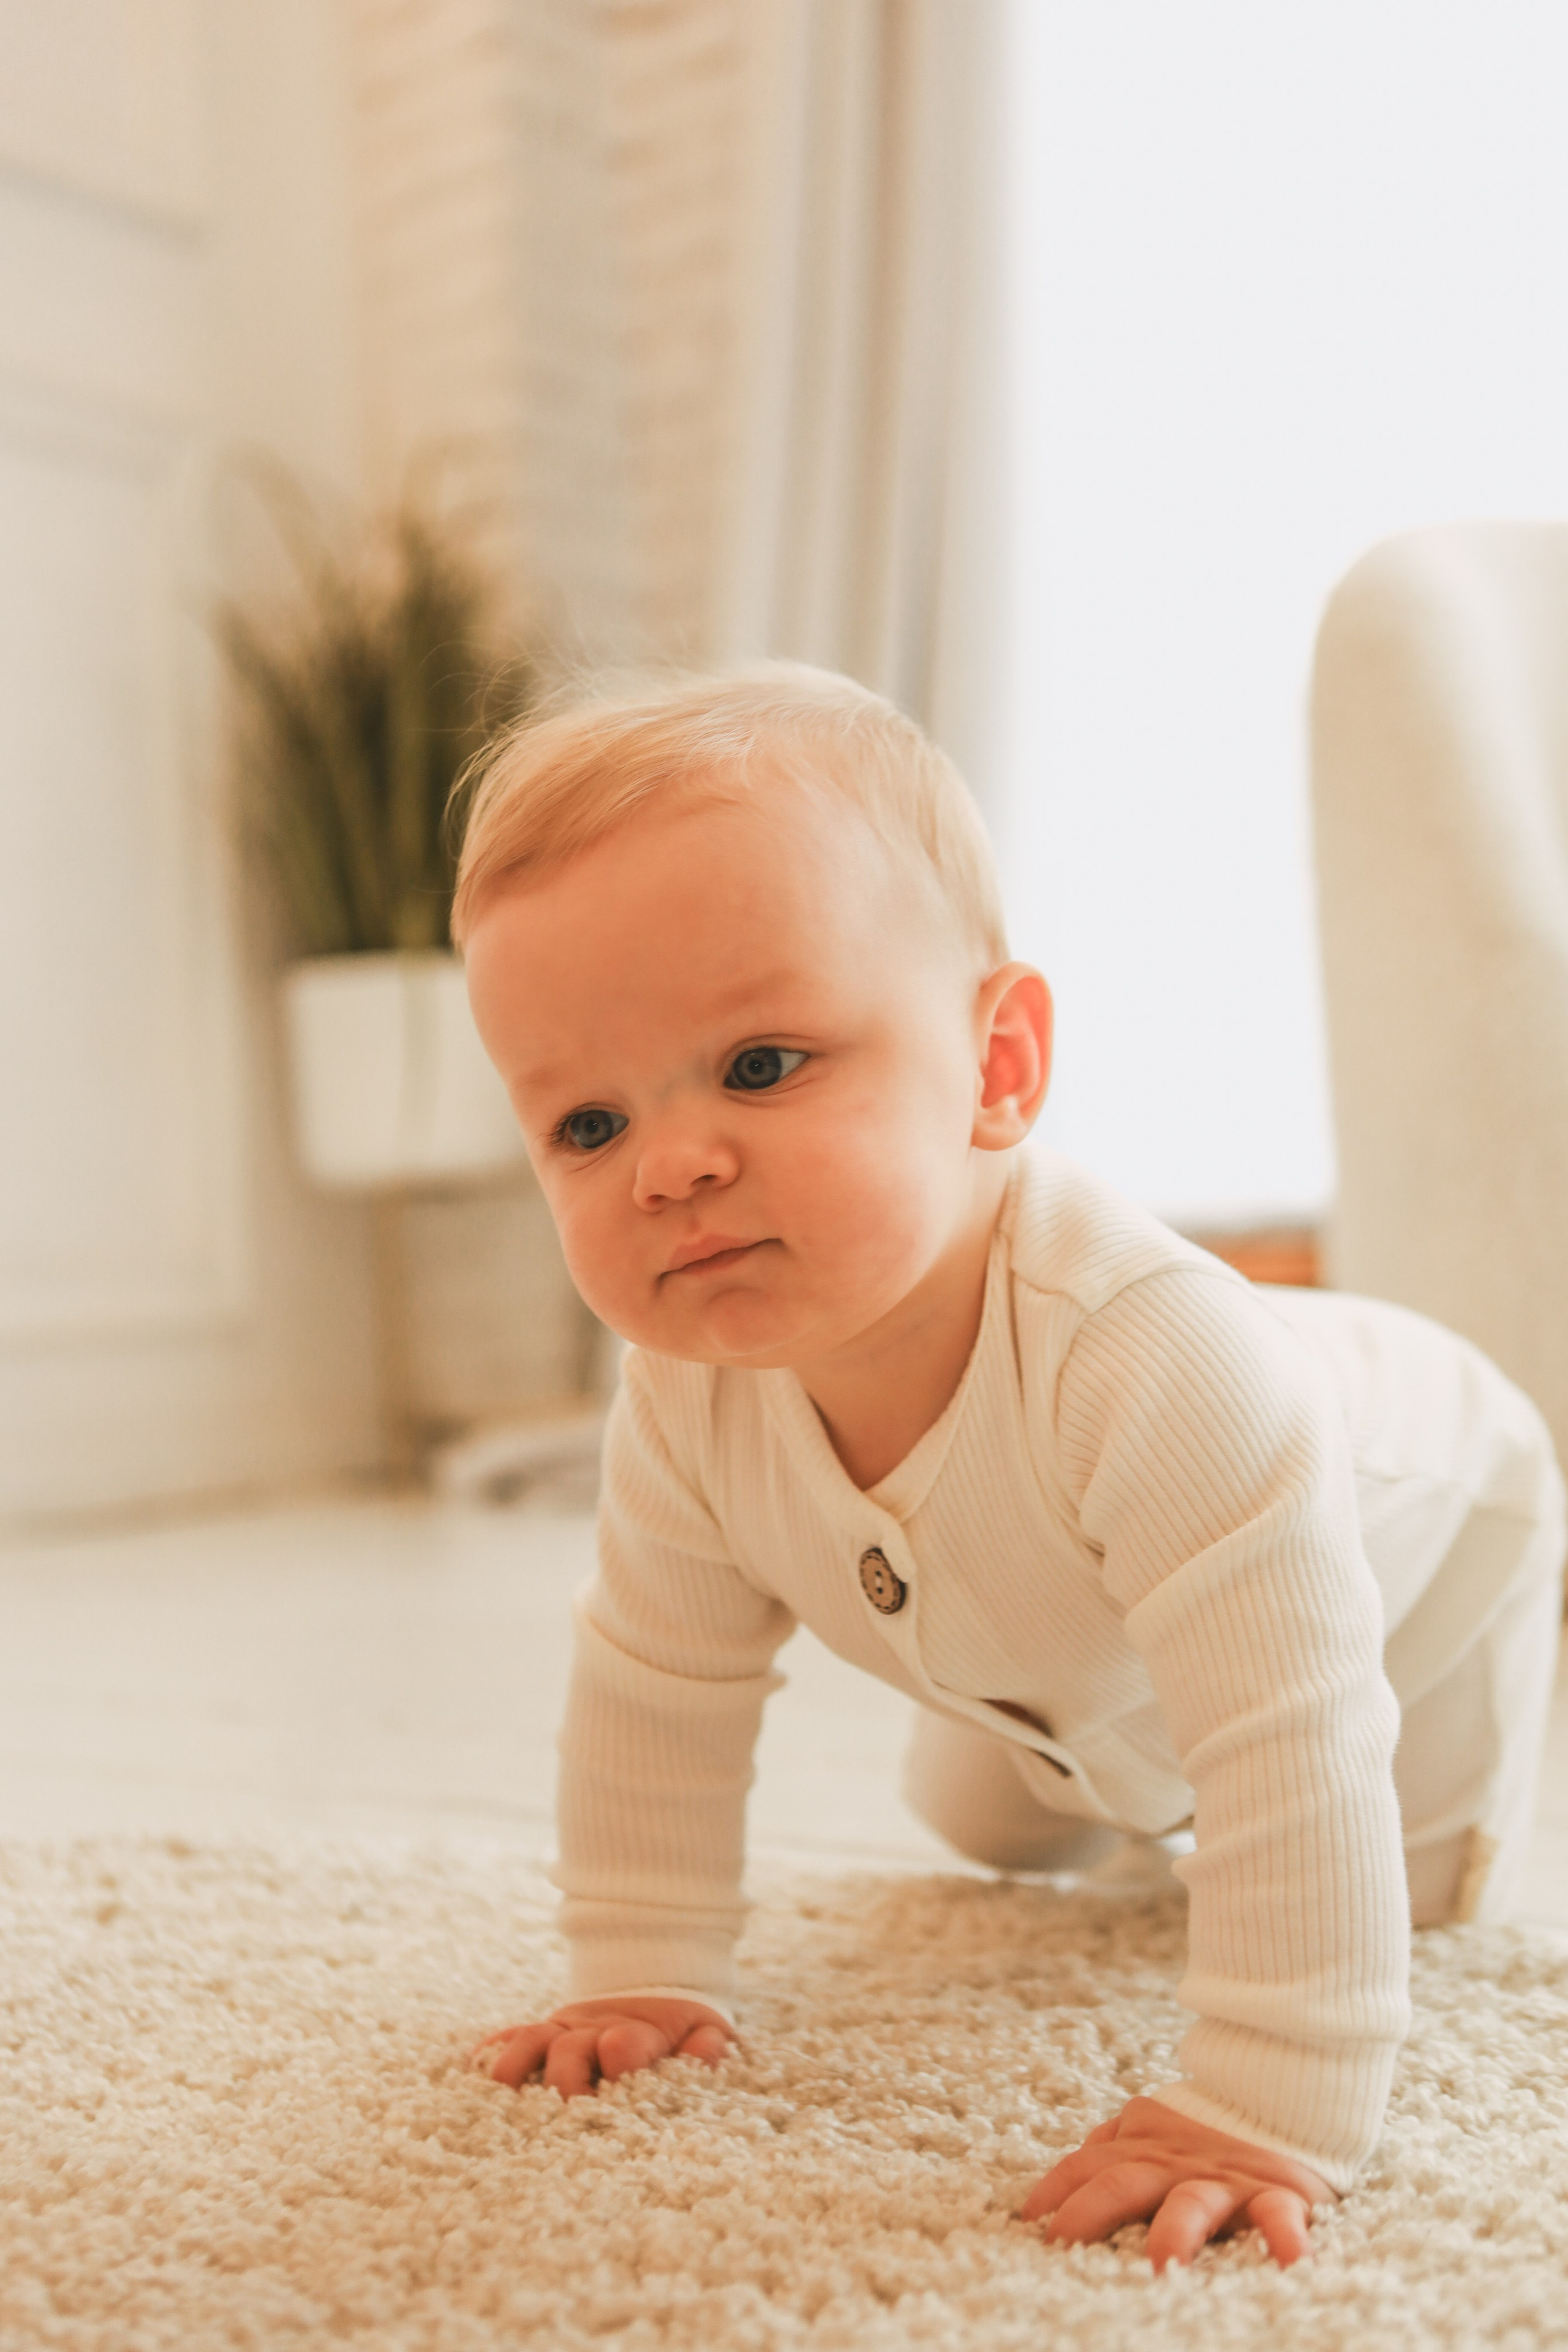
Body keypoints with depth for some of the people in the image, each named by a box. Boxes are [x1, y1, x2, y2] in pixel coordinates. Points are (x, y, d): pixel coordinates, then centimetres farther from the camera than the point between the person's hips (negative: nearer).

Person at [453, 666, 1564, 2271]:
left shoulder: (1141, 1358, -52)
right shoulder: (688, 1403, -30)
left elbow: (1292, 1756, -50)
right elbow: (654, 1687, -16)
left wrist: (1272, 2113, -49)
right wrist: (641, 1978, -14)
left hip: (1416, 1532, -4)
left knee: (1426, 1894, 13)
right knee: (990, 1832, 24)